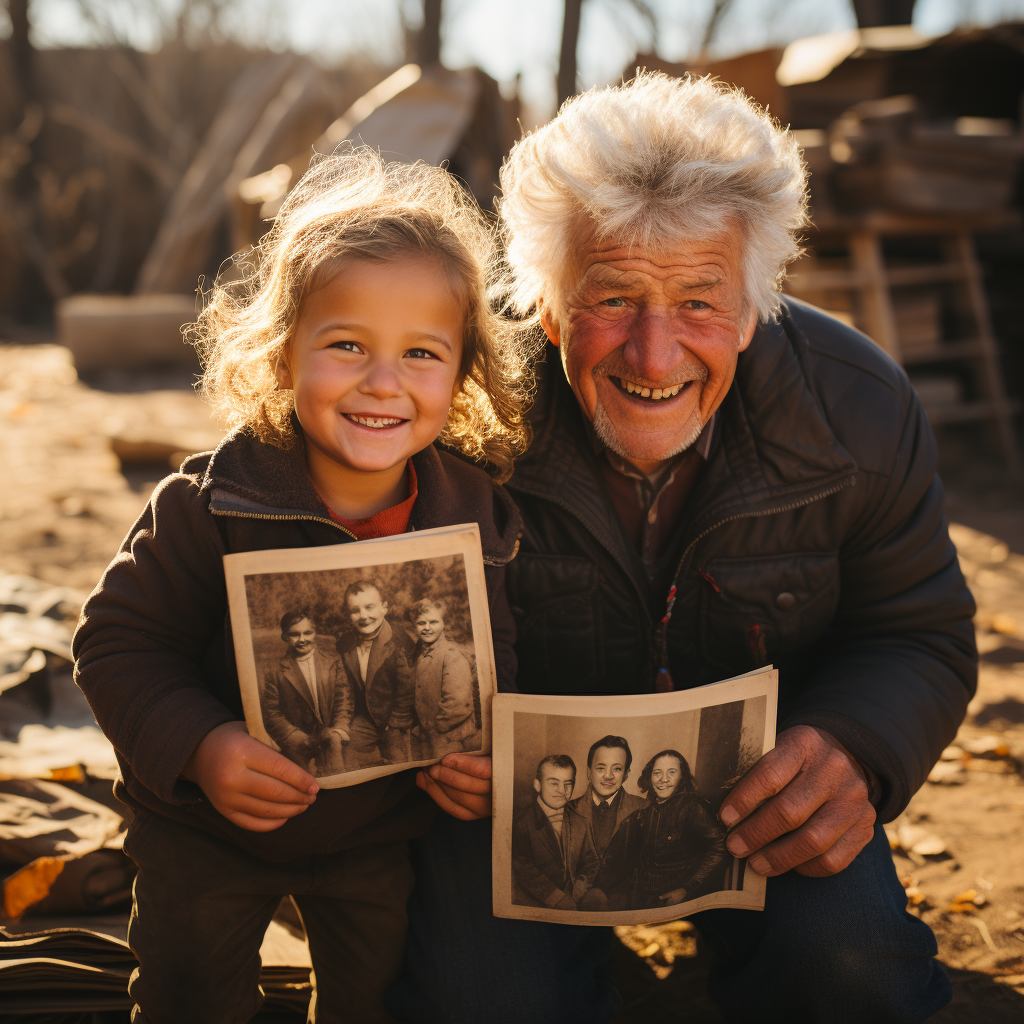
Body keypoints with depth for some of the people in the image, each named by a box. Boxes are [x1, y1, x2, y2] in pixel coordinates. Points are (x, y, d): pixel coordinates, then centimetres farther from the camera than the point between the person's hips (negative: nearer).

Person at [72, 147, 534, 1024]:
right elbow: (120, 641, -18)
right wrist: (197, 745, -32)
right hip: (207, 830, -1)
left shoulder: (473, 515, -15)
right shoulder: (210, 505, -24)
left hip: (381, 837, 2)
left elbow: (492, 658, -3)